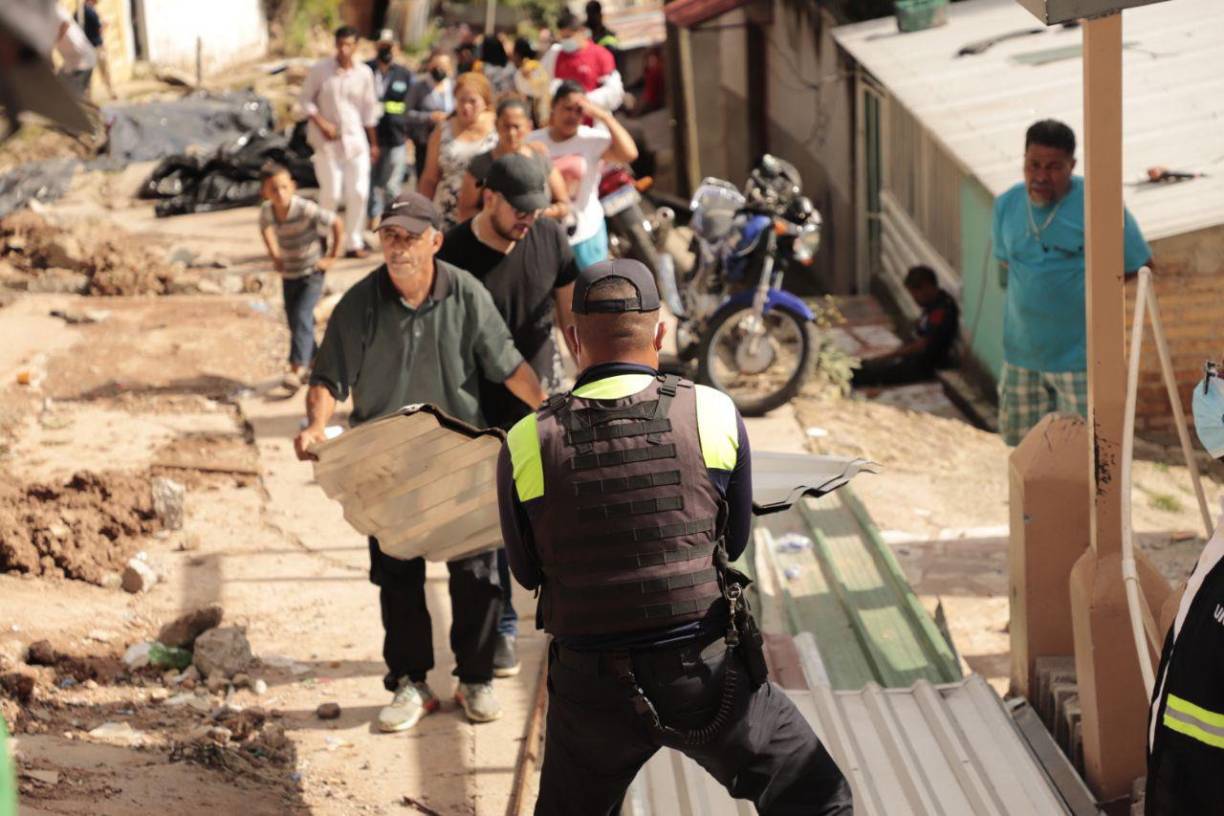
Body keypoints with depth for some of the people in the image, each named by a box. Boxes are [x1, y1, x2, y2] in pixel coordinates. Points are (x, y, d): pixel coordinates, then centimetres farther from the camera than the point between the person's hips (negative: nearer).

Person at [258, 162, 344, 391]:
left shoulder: (306, 209, -25)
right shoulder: (267, 211, -9)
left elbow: (337, 224, -17)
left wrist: (332, 257, -12)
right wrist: (274, 256, 9)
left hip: (311, 273, -6)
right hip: (288, 275, 6)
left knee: (301, 318, -18)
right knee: (294, 321, 12)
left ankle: (297, 369, -23)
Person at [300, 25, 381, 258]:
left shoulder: (364, 73, 2)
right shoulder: (319, 69, -5)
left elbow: (369, 109, 10)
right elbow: (306, 99, 1)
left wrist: (373, 143, 13)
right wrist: (321, 123, -13)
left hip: (355, 138, 2)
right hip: (328, 140, -2)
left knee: (358, 193, -1)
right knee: (331, 193, -4)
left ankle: (355, 243, 9)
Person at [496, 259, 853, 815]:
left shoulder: (526, 444, -7)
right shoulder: (714, 415, -7)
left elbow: (528, 571, 7)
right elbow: (734, 541, 7)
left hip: (591, 687, 1)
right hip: (707, 674, -1)